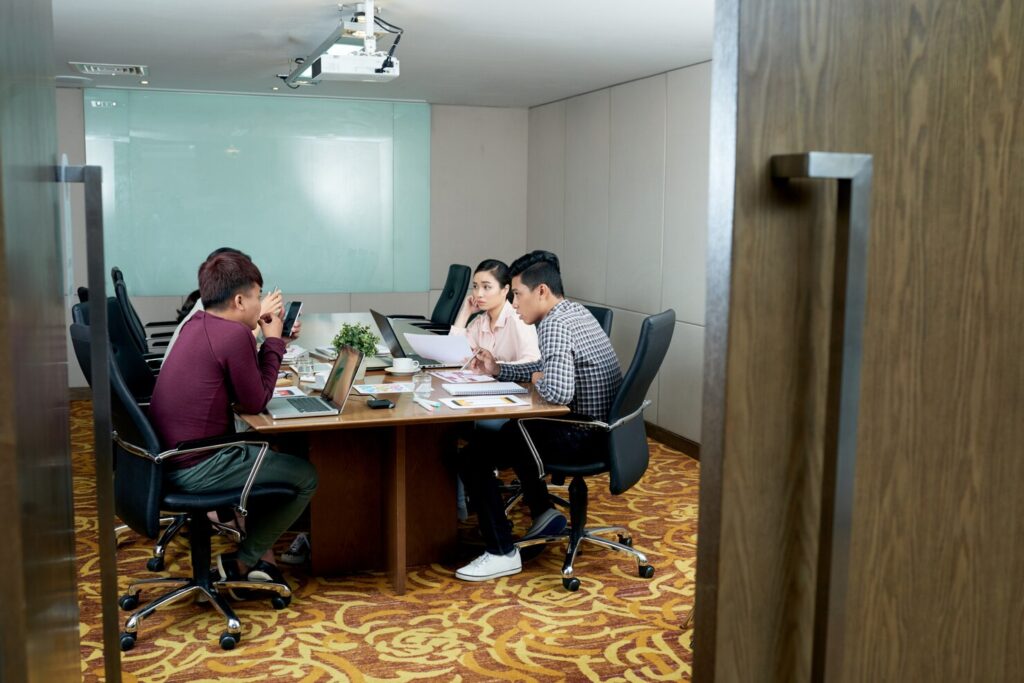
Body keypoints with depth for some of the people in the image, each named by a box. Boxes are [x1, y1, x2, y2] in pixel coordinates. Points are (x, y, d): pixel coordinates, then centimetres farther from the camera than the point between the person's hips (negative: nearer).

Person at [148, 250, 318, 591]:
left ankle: (261, 553, 28)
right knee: (306, 477, 4)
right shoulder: (234, 334, -20)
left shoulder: (197, 323, 7)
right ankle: (241, 562, 13)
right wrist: (273, 342, -3)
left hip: (170, 457, 10)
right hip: (196, 469, -10)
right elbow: (255, 402, -11)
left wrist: (271, 339, 7)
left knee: (268, 453, 29)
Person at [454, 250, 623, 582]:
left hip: (579, 435, -10)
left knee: (472, 456, -8)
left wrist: (536, 380, -13)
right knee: (513, 429, 31)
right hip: (599, 426, 10)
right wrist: (498, 370, 10)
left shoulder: (555, 325, -21)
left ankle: (502, 554, -3)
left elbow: (558, 391, -35)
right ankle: (543, 513, 31)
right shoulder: (574, 311, 9)